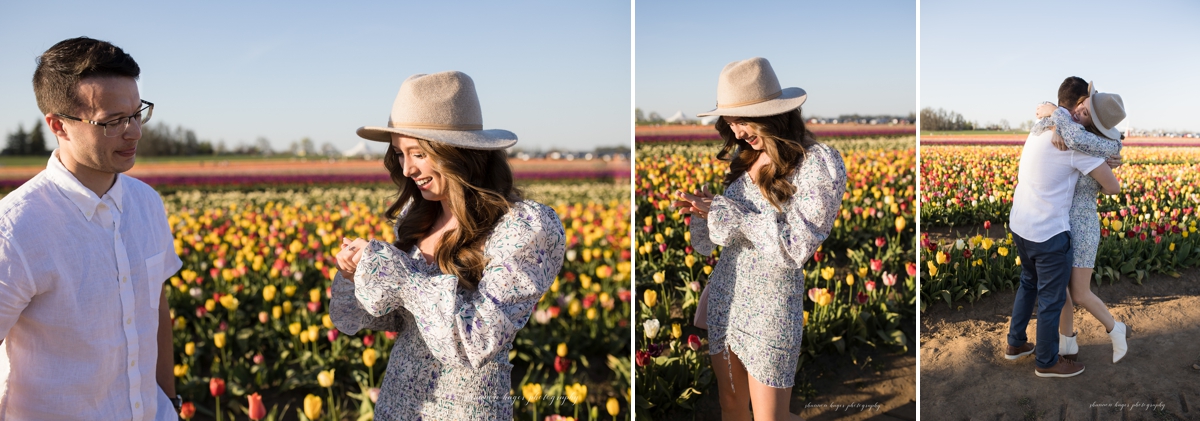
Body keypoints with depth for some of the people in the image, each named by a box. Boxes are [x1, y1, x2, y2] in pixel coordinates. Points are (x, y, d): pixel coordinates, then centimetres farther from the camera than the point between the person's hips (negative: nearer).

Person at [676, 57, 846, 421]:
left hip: (770, 305, -6)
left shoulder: (819, 164, -15)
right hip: (725, 294, 6)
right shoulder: (748, 154, 4)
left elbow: (795, 247, -19)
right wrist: (704, 209, -9)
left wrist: (723, 212, -18)